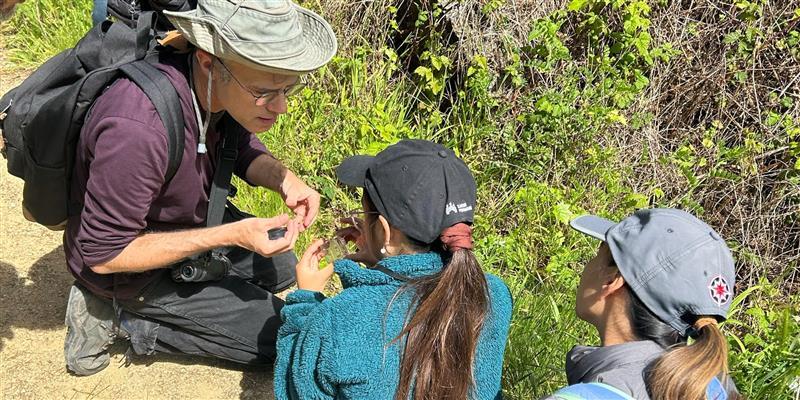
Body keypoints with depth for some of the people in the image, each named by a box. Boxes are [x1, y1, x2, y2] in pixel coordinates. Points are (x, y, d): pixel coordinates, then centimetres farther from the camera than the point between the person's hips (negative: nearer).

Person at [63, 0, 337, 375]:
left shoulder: (220, 88, -18)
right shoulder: (139, 131, -40)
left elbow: (242, 149, 4)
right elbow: (103, 254, -29)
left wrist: (282, 178, -19)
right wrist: (229, 236, -33)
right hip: (130, 265, -7)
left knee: (283, 268, 24)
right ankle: (126, 318, 2)